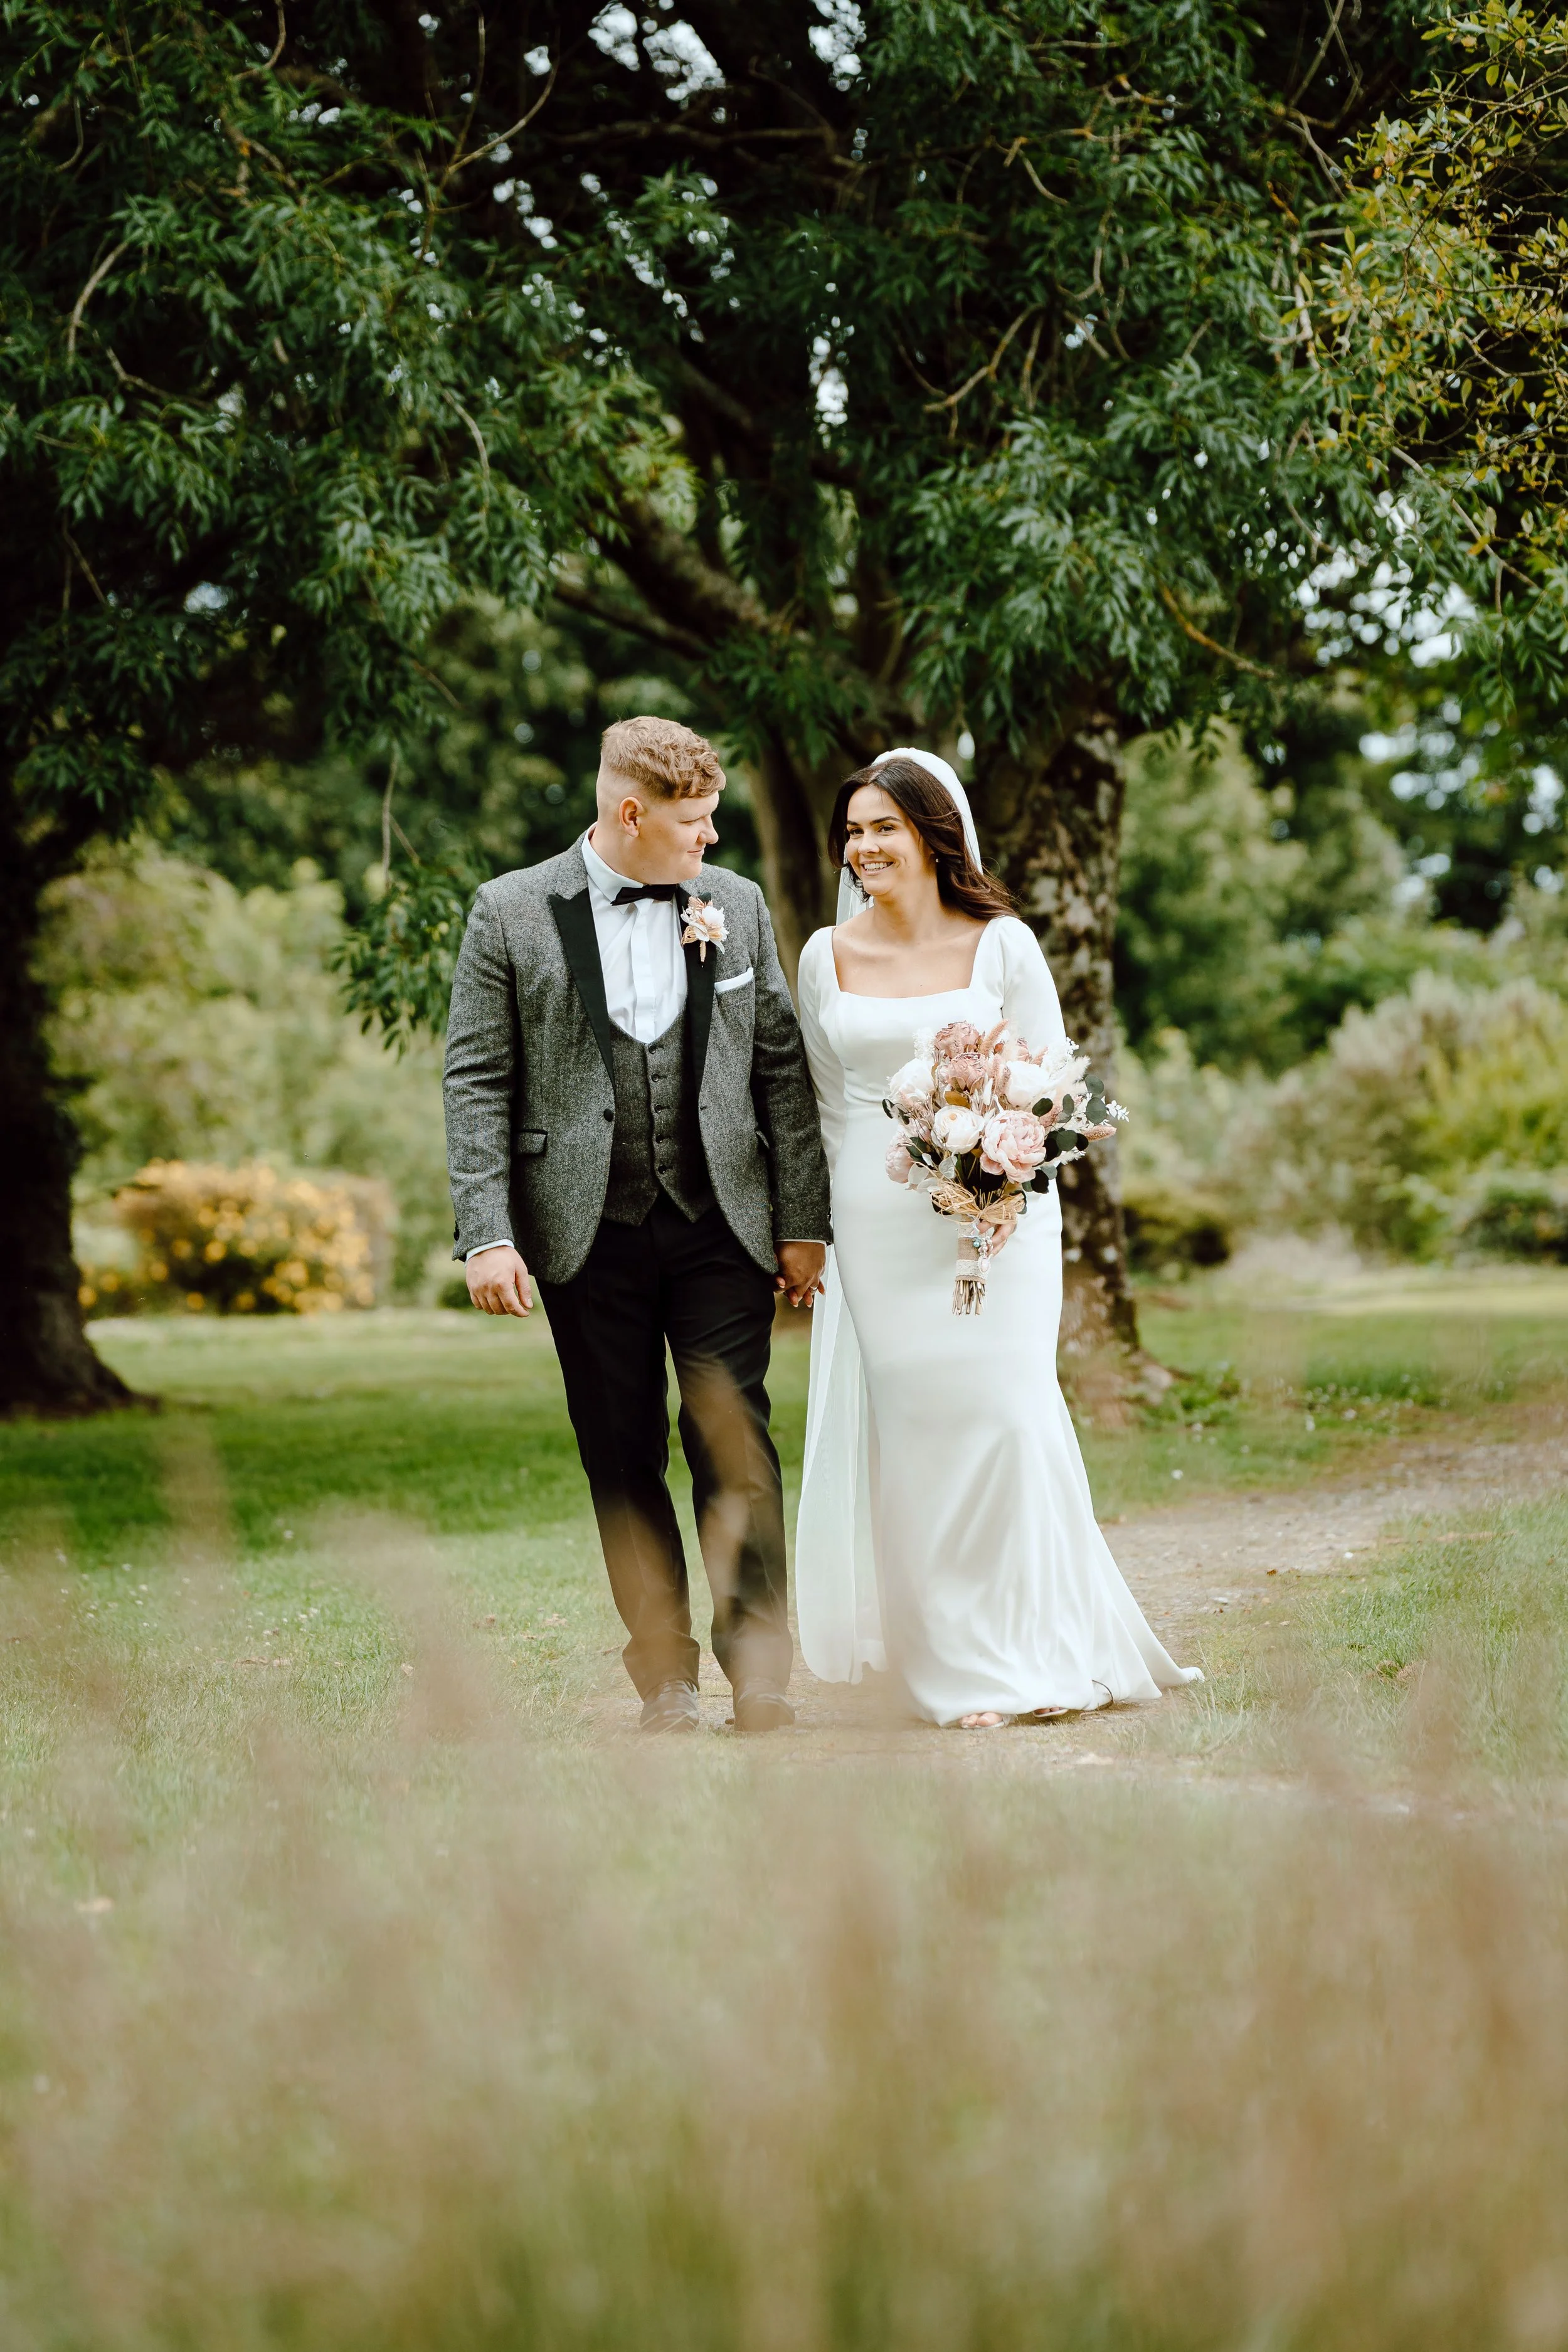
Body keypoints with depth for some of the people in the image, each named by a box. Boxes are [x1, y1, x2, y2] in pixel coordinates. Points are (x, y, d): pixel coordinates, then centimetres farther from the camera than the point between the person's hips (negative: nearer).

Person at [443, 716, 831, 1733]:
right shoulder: (512, 913, -1)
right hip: (589, 1230, -1)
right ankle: (665, 1671, 13)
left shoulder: (737, 905, 7)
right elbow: (477, 1082, -2)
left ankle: (760, 1666, 0)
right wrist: (488, 1233, -10)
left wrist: (804, 1221, 5)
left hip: (720, 1221, 1)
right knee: (624, 1459, 5)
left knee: (735, 1442, -5)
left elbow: (782, 1069, 9)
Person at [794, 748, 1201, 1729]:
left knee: (1005, 1410, -8)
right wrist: (863, 1200, 10)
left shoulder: (1002, 943, -1)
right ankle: (966, 1666, 6)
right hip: (880, 1226, 2)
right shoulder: (828, 957, 6)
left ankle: (1040, 1652, 5)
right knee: (916, 1425, 0)